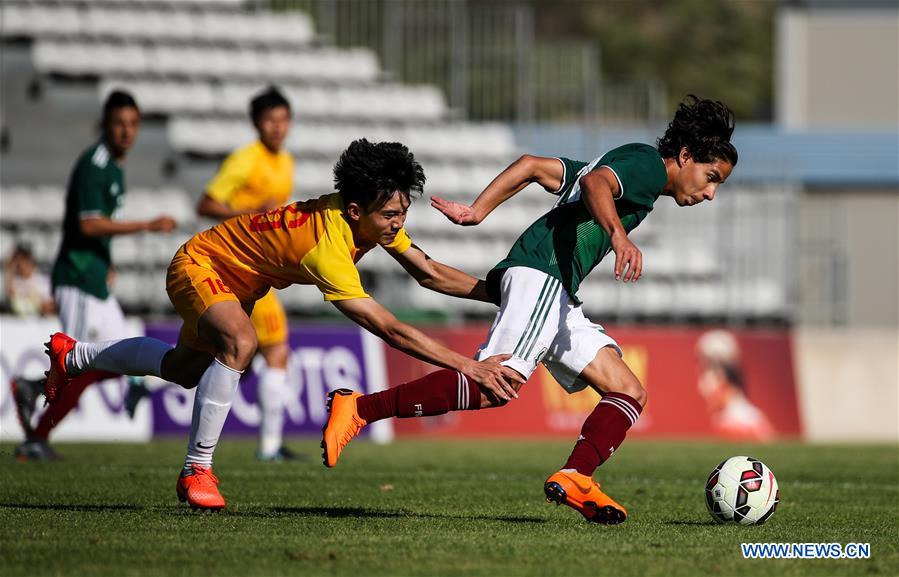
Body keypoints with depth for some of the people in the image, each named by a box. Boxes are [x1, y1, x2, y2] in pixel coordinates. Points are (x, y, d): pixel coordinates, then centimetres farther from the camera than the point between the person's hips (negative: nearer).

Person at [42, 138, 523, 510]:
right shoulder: (328, 247, -42)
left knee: (183, 370, 26)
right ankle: (196, 471, -25)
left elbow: (429, 273, -3)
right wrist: (467, 366, -47)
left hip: (235, 283, 9)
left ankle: (73, 357, 49)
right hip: (197, 266, -9)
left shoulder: (377, 218, -17)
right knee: (239, 343, -37)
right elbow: (390, 330, -45)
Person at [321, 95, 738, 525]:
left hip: (558, 296, 11)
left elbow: (534, 165, 27)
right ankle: (359, 408, -22)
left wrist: (478, 212, 19)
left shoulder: (623, 166, 31)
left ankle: (574, 478, -17)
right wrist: (619, 235, -37)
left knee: (629, 392, 4)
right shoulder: (646, 163, 3)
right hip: (540, 275, -11)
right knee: (496, 385, -24)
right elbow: (594, 182, -20)